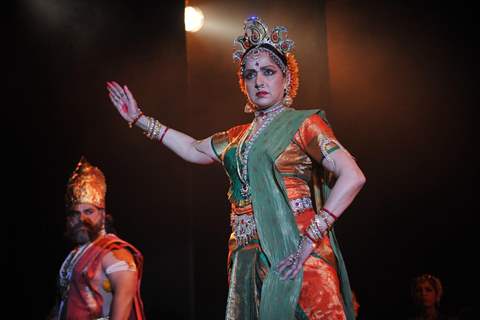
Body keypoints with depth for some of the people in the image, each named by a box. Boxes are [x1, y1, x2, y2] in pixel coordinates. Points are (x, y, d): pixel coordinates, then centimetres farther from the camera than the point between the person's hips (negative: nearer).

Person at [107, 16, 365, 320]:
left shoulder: (303, 124, -2)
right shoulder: (240, 135, 17)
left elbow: (352, 177, -13)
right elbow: (195, 150, 33)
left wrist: (310, 239, -18)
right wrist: (138, 118, 33)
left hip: (294, 256, -6)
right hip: (249, 259, 6)